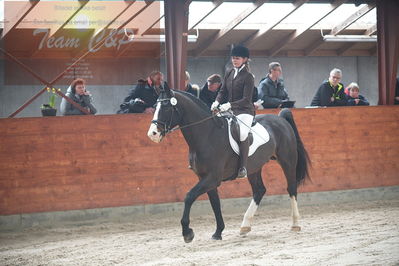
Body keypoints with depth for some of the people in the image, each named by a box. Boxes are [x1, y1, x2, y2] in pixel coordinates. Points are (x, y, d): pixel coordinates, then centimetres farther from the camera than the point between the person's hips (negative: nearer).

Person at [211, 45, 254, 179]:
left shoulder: (248, 76, -9)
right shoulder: (229, 73, 12)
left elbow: (246, 99, -15)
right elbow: (223, 91, 13)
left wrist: (230, 105, -26)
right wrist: (217, 102, -8)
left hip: (244, 111, -8)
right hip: (229, 110, 8)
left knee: (242, 133, -31)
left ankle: (243, 167, -25)